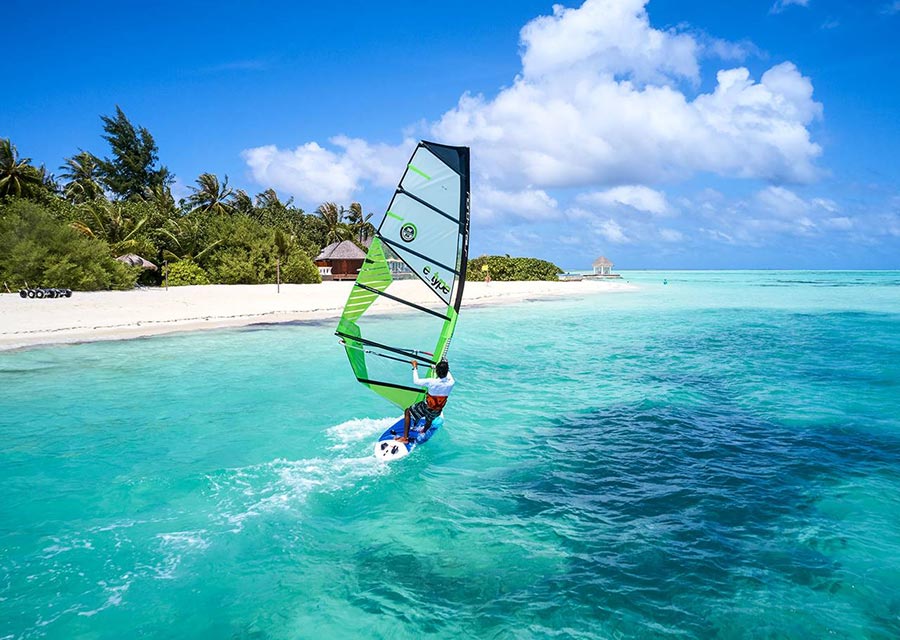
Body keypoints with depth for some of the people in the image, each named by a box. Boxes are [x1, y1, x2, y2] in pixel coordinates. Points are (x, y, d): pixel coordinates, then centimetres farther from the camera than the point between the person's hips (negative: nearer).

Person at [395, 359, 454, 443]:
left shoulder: (431, 382, -31)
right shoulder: (451, 383, -20)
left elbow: (416, 381, -19)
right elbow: (449, 376, 7)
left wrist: (415, 367, -8)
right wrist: (445, 366, 22)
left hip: (426, 407, -4)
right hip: (437, 411, 4)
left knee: (408, 412, 17)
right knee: (429, 420, 36)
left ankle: (405, 437, 15)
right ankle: (423, 433, 62)